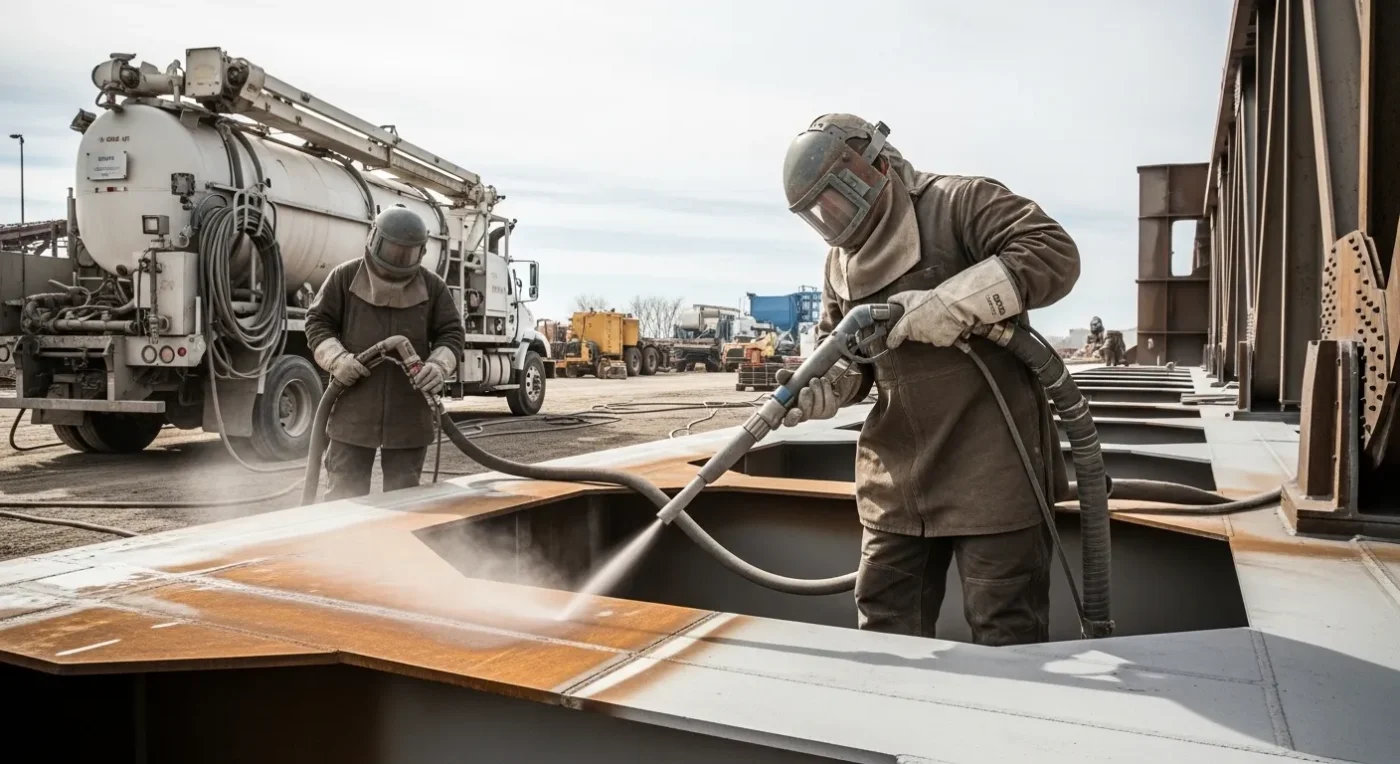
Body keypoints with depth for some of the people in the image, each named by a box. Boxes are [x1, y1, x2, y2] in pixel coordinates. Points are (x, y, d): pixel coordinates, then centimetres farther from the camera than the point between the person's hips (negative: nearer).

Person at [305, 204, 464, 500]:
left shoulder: (432, 286, 4)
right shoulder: (344, 277, 1)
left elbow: (451, 333, 5)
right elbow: (318, 322, 4)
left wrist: (439, 365, -15)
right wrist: (336, 358, -14)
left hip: (409, 414, 1)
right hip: (353, 411, -1)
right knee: (344, 494, 7)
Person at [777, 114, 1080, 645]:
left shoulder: (959, 204, -7)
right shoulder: (841, 261, 15)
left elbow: (1055, 254, -18)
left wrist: (951, 303, -26)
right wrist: (819, 390, -5)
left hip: (990, 467, -6)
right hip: (897, 478, 7)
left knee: (1006, 631, 3)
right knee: (885, 627, 13)